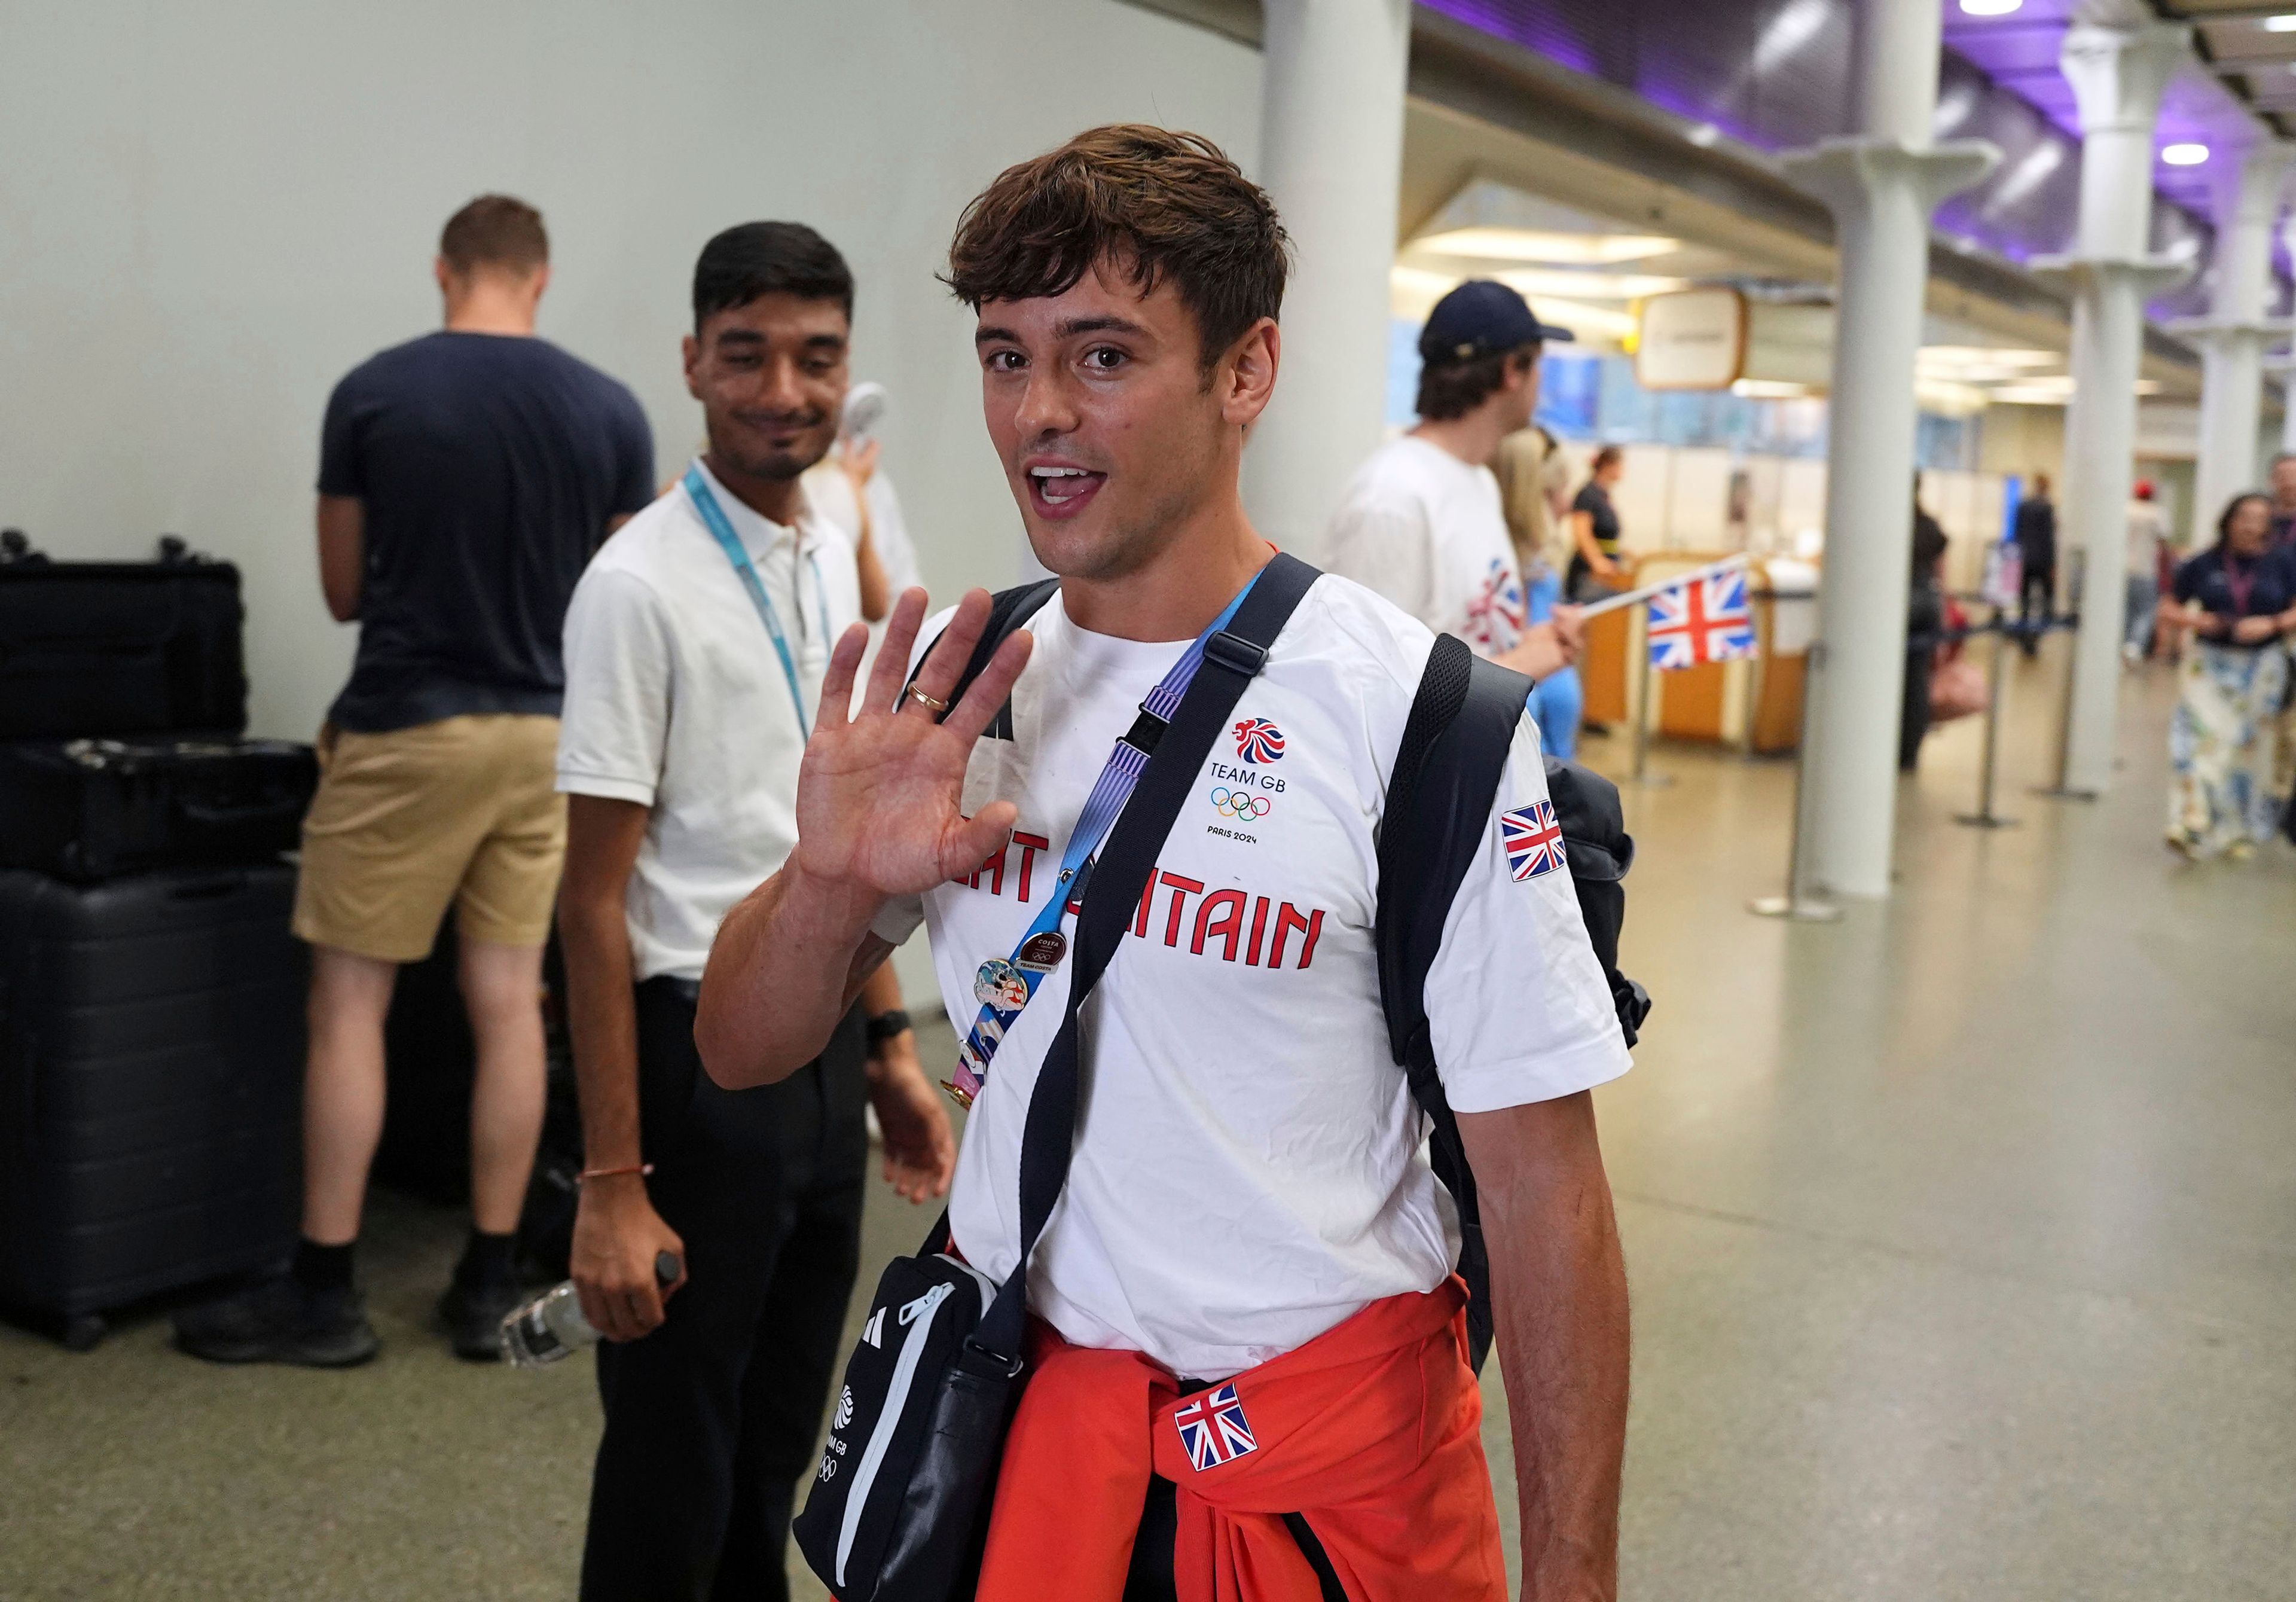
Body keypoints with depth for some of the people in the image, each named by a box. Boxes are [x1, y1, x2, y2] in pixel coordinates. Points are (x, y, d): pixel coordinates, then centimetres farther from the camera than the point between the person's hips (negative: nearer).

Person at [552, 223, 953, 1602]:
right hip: (702, 1052, -7)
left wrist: (890, 1044, 15)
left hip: (824, 1047, 7)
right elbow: (596, 898, -15)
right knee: (672, 1474, 7)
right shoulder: (644, 586, -14)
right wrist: (613, 1183, -16)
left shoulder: (833, 559, 7)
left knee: (779, 1444, 19)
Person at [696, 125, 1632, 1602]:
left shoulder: (1419, 716, -16)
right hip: (1001, 1395, 4)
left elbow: (1540, 1189, -14)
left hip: (1323, 1454, -4)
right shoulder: (961, 685, -2)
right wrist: (829, 885, -18)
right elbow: (741, 1053, 3)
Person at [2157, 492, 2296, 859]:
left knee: (2251, 747, 7)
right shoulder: (2203, 566, 0)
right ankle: (2193, 825, -19)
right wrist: (2194, 620, -12)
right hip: (2210, 665, -1)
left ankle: (2242, 830, 21)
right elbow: (2168, 609, 7)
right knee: (2200, 739, -15)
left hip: (2262, 667, 1)